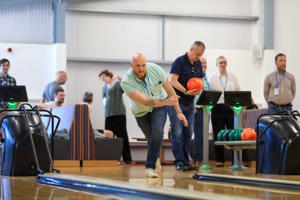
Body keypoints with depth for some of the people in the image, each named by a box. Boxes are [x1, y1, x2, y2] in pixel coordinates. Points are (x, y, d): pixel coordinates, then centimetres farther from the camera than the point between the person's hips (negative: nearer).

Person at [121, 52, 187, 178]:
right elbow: (145, 101, -40)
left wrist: (178, 112, -15)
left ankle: (150, 167, -14)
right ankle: (155, 160, 43)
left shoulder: (156, 69, -25)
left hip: (160, 106, 0)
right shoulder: (126, 82, -33)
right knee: (151, 138, 9)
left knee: (157, 133, -22)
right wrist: (166, 102, -53)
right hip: (141, 111, 0)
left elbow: (170, 90, -15)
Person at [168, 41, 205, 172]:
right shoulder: (179, 61, -10)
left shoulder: (198, 64, 11)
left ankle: (186, 162, 13)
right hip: (177, 101, -7)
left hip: (189, 102, 7)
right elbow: (173, 81, -17)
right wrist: (186, 91, -30)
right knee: (177, 132, -9)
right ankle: (179, 162, -7)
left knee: (188, 133, 7)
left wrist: (198, 88, -5)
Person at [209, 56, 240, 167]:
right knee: (218, 135, 1)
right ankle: (219, 160, 9)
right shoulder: (212, 78, 7)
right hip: (217, 108, -1)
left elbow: (238, 92, 9)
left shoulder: (232, 77, 11)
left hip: (231, 108, 1)